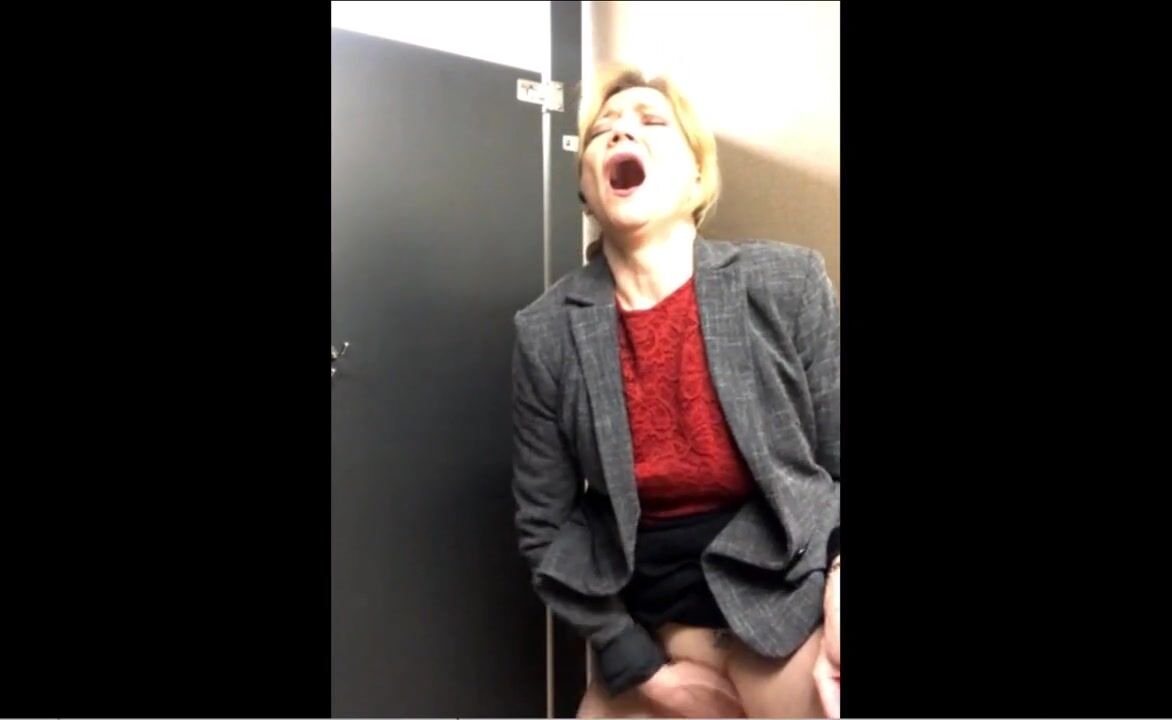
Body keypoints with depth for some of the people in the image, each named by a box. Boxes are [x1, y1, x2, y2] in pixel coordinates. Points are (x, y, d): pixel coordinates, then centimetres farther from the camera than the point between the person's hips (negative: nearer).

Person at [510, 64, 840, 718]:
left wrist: (841, 596, -16)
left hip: (793, 599, -1)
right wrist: (640, 667, -2)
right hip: (652, 619, 2)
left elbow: (842, 463, -2)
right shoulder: (546, 332, -8)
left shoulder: (789, 283, -9)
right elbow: (546, 523, -1)